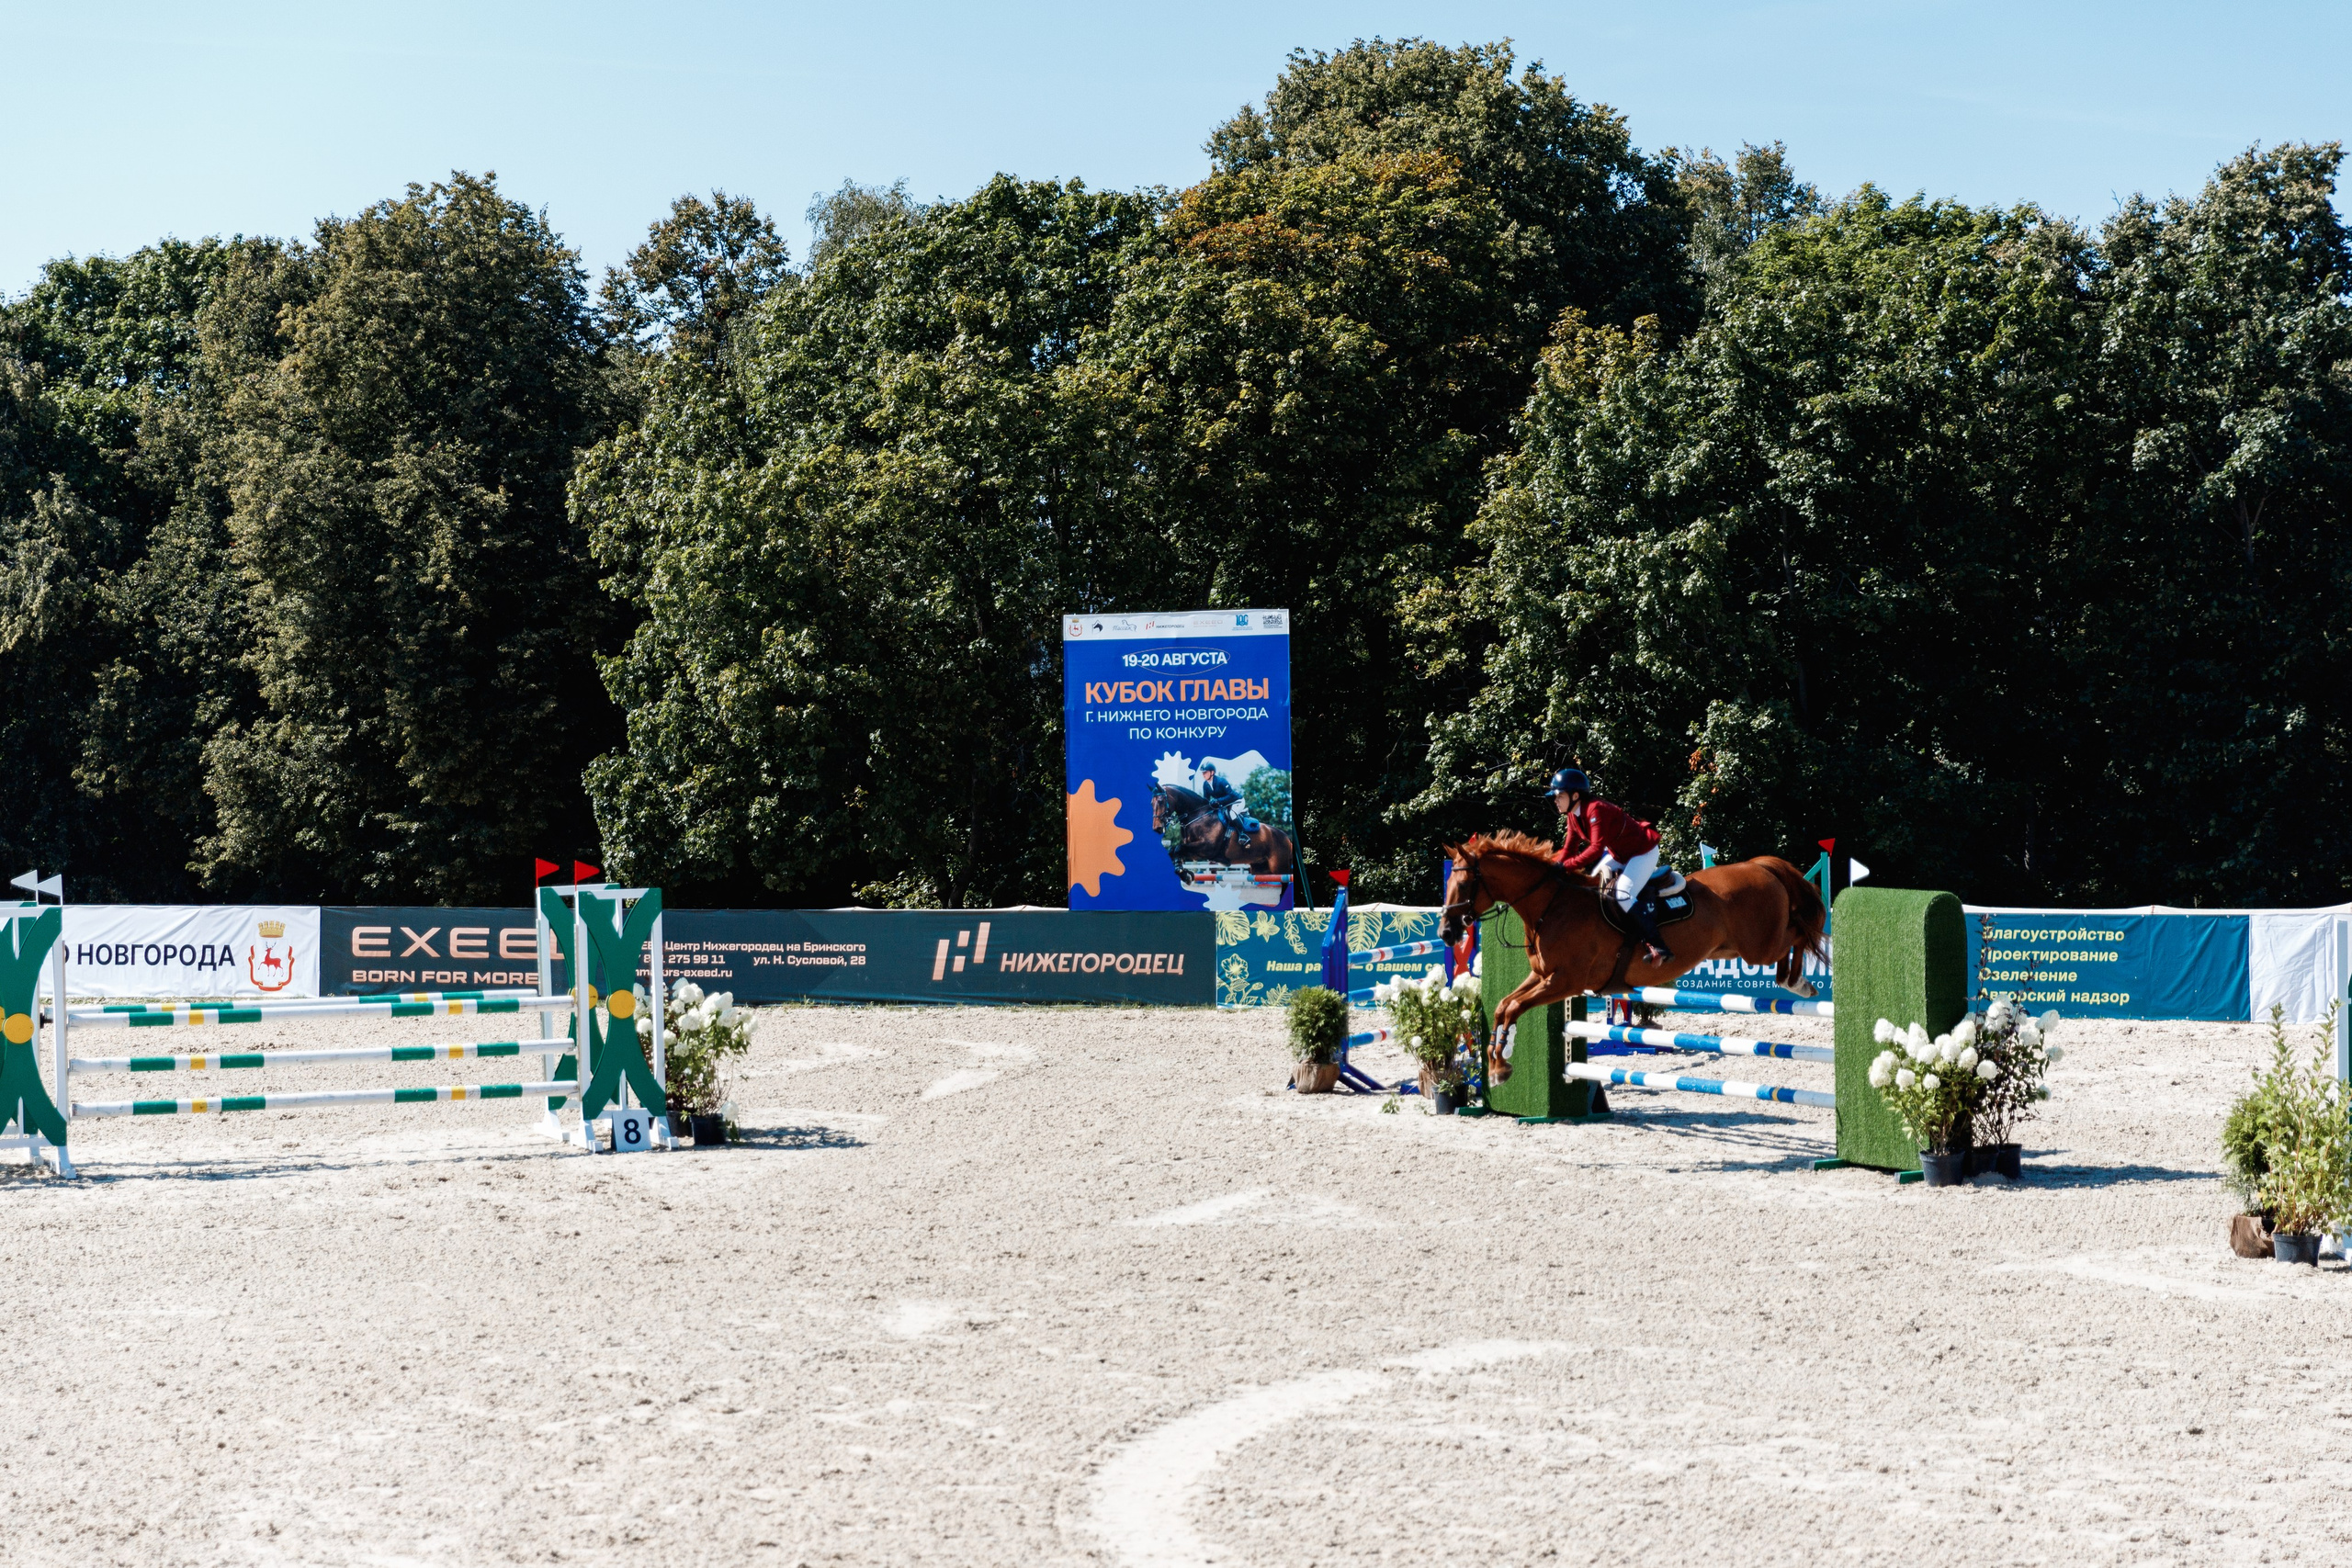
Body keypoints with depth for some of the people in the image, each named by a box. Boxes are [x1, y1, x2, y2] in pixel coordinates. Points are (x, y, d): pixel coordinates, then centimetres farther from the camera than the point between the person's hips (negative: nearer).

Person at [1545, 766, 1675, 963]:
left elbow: (1596, 848, -34)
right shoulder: (1572, 816, -1)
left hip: (1644, 852, -10)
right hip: (1620, 854, 10)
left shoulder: (1595, 810, -29)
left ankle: (1659, 946, -23)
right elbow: (1569, 848, 1)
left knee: (1623, 895, -24)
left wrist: (1567, 865, -35)